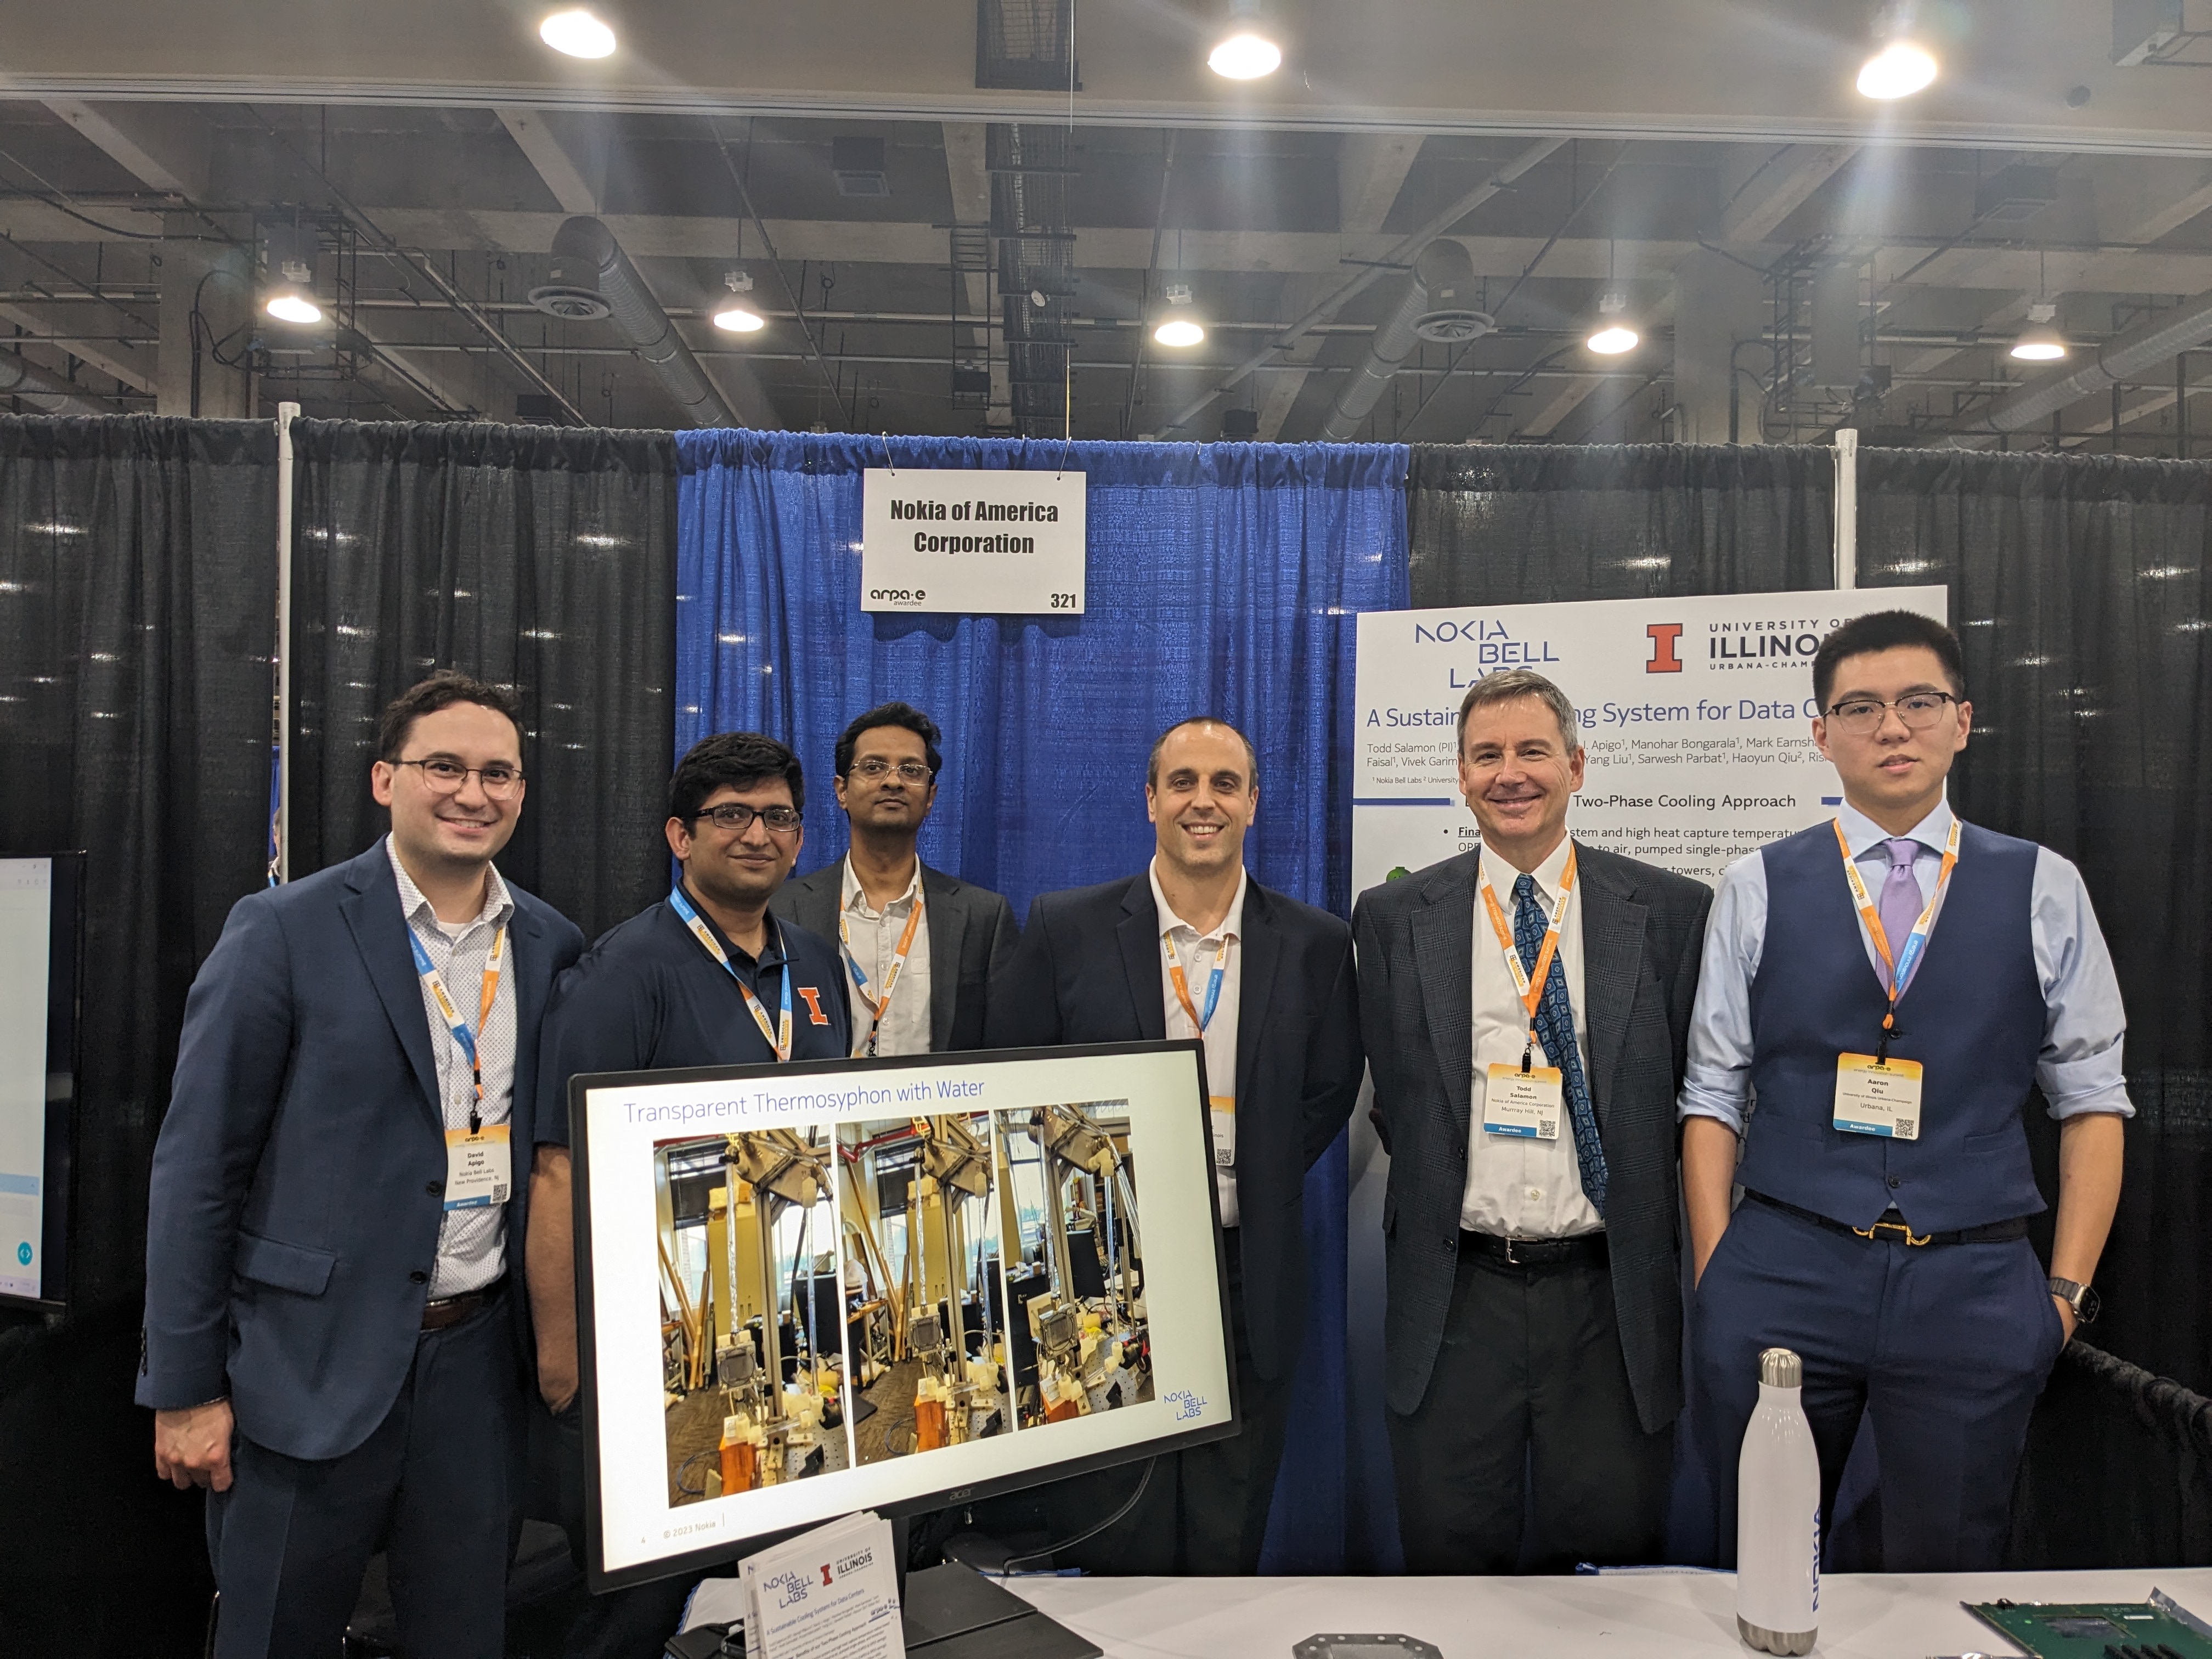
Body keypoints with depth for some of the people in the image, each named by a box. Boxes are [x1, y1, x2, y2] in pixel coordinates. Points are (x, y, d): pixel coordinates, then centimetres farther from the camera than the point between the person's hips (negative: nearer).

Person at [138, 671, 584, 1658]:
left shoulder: (552, 946, 4)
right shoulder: (285, 931, -9)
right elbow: (199, 1166, -8)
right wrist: (185, 1389, -7)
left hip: (477, 1354, 4)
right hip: (313, 1363, -3)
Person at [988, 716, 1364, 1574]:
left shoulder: (1315, 943, 1)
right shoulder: (1066, 928, -2)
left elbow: (1328, 1092, 9)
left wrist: (1245, 1183, 0)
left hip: (1247, 1281, 1)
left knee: (1228, 1546, 13)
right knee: (1116, 1548, 9)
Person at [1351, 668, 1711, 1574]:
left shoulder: (1673, 913, 1)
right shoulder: (1393, 918, 3)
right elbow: (1395, 1099, 10)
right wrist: (1438, 1207, 5)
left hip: (1609, 1298, 0)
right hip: (1456, 1297, 1)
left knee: (1617, 1550, 11)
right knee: (1450, 1559, 10)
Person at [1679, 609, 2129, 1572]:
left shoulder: (2044, 891, 5)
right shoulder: (1756, 890, 3)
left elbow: (2092, 1099, 6)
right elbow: (1712, 1097, 3)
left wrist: (2066, 1291, 0)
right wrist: (1714, 1279, -3)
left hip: (1974, 1288, 1)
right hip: (1781, 1271, 0)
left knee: (1946, 1579, 12)